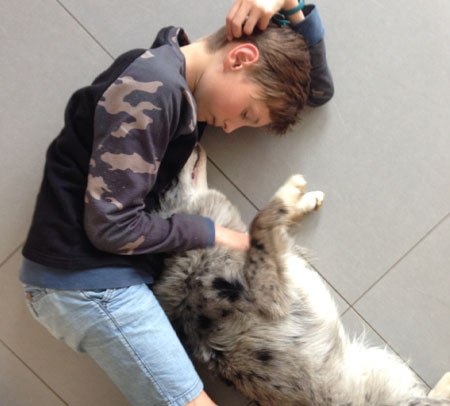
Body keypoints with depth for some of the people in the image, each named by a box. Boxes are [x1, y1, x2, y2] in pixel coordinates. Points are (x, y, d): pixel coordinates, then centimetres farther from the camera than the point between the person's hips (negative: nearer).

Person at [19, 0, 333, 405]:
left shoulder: (188, 88, 8)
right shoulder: (151, 89, -20)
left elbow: (319, 90, 14)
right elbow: (111, 226, -21)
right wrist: (214, 234, -10)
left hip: (121, 274, 9)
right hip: (85, 278, -9)